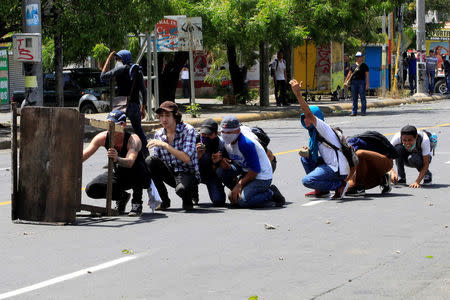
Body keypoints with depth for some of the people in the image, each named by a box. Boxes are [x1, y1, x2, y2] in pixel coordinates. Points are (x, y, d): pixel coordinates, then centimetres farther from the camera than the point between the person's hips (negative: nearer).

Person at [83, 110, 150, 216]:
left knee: (137, 165, -40)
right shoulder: (103, 137, -15)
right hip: (119, 176, 5)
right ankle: (121, 197, 11)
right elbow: (84, 155, -20)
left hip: (139, 178, -5)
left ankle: (137, 202, -17)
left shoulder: (133, 139, -30)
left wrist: (117, 159, -69)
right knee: (91, 189, -16)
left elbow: (130, 162, -47)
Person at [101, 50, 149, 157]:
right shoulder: (138, 71, 13)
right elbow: (143, 91, 14)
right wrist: (143, 108, 21)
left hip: (122, 104, -6)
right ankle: (146, 155, 27)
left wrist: (108, 59, 4)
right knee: (139, 130, 21)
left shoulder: (121, 68, -5)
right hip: (135, 105, 6)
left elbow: (103, 76, -3)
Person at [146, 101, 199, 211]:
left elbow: (186, 159, -22)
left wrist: (165, 145, -27)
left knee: (181, 189, -38)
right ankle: (164, 201, -8)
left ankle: (187, 201, 3)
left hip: (188, 173, -5)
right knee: (149, 161, -21)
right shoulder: (158, 135, 3)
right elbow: (157, 164, 6)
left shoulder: (187, 130, -11)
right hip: (169, 173, 5)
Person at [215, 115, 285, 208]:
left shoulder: (246, 143, -27)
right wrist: (225, 163, -13)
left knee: (243, 201, -26)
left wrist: (239, 184, -19)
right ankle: (239, 193, 3)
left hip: (261, 177, -8)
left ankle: (271, 194, -4)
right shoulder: (226, 141, -1)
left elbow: (255, 170, -24)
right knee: (221, 170, -11)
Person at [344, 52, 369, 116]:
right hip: (354, 82, 4)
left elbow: (367, 75, -2)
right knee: (354, 98, 4)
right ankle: (354, 112, 7)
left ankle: (363, 112, -1)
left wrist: (367, 84, -10)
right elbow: (349, 74, 14)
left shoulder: (364, 66, 2)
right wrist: (345, 82, 6)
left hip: (361, 82, -4)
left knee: (362, 97, -3)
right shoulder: (353, 66, 13)